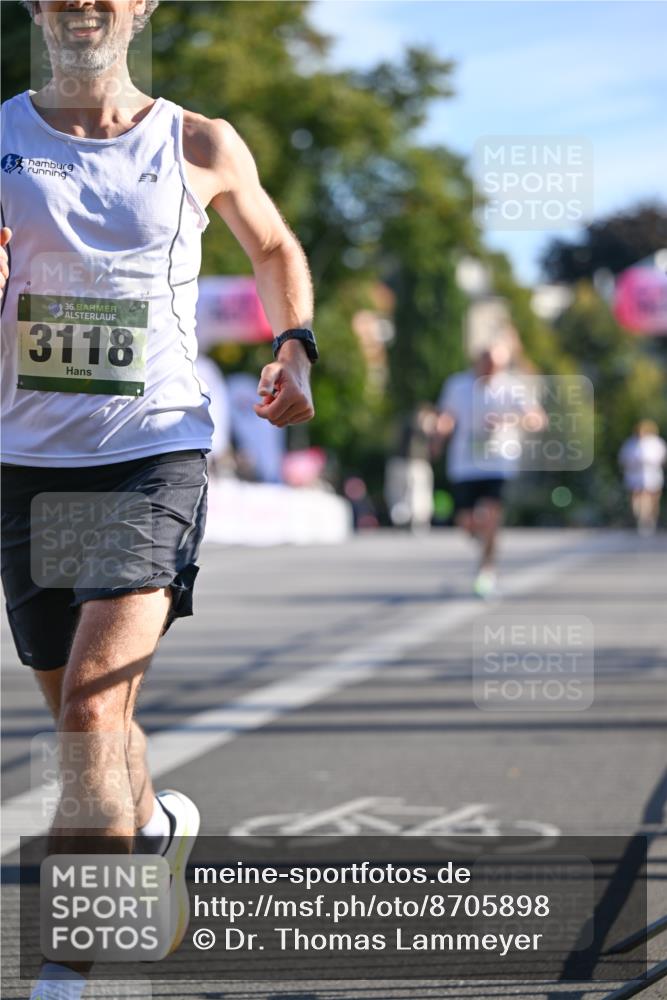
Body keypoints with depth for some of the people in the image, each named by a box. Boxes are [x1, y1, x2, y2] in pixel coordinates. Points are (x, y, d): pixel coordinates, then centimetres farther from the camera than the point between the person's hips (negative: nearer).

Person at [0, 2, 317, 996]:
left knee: (92, 699, -18)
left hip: (157, 452, -3)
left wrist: (294, 346, 3)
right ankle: (158, 824, 47)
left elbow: (276, 248, 21)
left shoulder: (201, 147, 3)